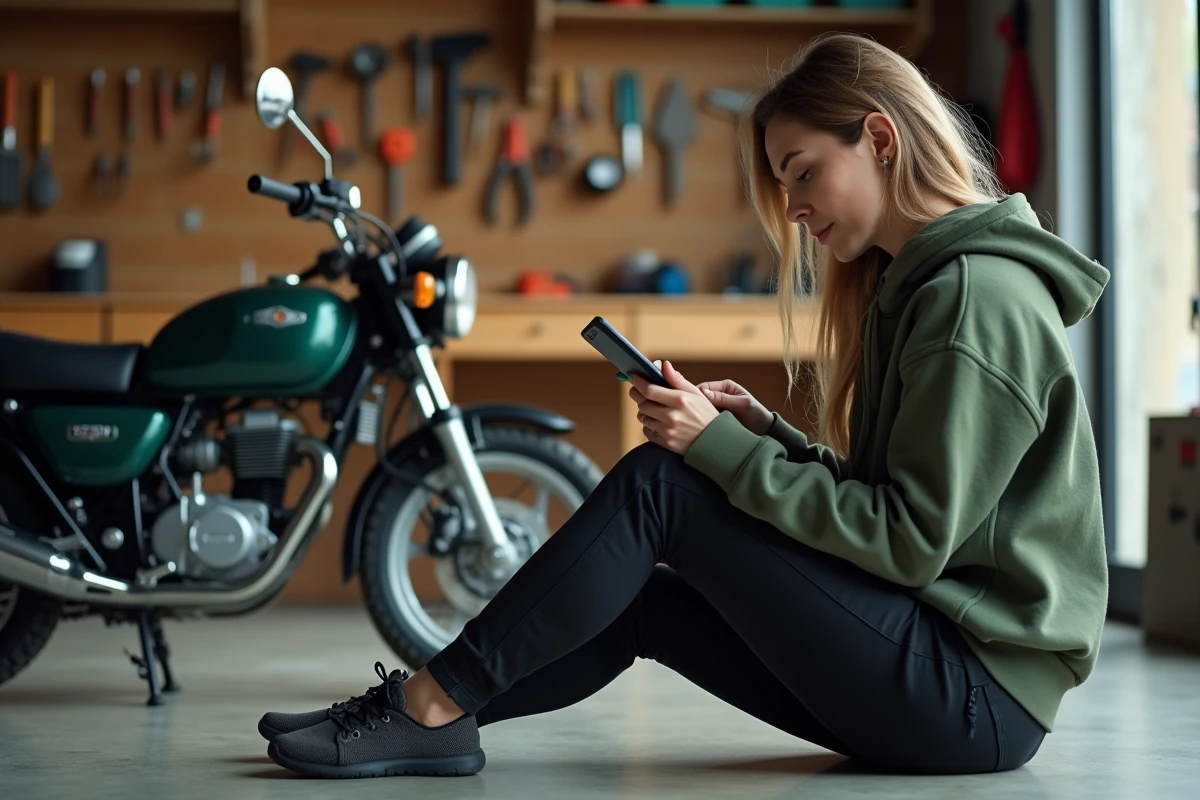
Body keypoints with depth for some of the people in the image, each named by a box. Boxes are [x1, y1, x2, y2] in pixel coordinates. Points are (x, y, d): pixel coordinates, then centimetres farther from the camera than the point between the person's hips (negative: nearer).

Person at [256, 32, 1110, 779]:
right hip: (928, 663, 9)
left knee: (657, 483, -13)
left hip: (978, 692, -9)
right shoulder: (916, 284, 16)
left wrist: (721, 449, -17)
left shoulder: (976, 295, -14)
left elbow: (910, 539, -19)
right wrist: (765, 434, 1)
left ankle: (434, 704, -7)